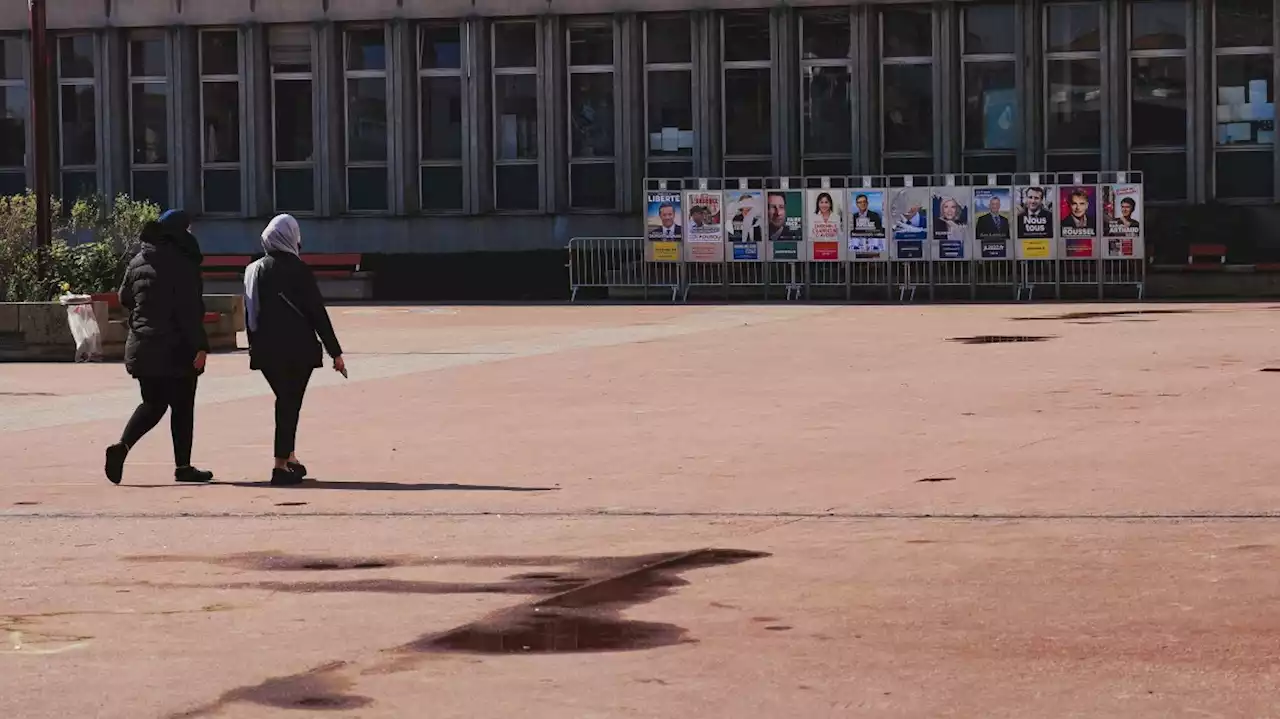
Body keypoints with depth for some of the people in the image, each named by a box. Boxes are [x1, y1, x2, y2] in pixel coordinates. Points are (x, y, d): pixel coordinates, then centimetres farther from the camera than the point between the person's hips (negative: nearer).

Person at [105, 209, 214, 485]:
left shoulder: (137, 263, 7)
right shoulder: (183, 265, -13)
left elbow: (124, 298, 18)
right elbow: (190, 309, -18)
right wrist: (200, 346, -16)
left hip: (142, 346, 6)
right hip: (176, 349, -6)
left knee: (153, 404, 15)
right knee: (182, 407, 4)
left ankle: (122, 446, -6)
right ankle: (183, 467, 8)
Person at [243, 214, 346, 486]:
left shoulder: (254, 271, 6)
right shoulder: (297, 269, -9)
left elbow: (249, 314, 10)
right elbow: (318, 312, -9)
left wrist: (255, 347, 20)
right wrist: (335, 352, -5)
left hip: (265, 350, 5)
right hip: (298, 349, -5)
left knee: (285, 401, 19)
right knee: (291, 403, 0)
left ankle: (290, 458, 24)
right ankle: (282, 465, -6)